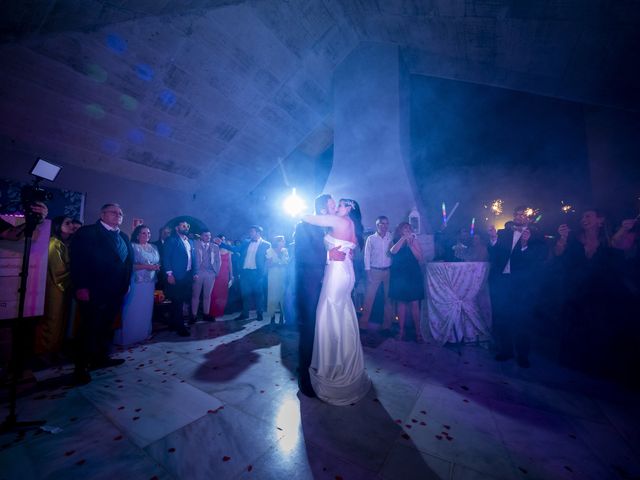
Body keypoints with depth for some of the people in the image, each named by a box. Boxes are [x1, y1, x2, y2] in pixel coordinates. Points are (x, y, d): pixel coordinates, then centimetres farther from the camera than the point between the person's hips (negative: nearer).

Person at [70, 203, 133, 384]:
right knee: (89, 328, 3)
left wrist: (126, 283, 9)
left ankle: (100, 358, 29)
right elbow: (77, 260, -13)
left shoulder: (123, 237, 14)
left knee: (106, 327, 16)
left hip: (116, 292, 7)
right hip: (93, 291, -6)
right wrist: (81, 287, -19)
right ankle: (81, 367, 16)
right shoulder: (87, 232, -6)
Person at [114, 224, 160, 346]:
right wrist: (146, 266, -19)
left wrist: (157, 267, -6)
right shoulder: (132, 246, -5)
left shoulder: (153, 247, 13)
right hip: (136, 283, -5)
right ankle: (128, 336, 12)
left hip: (150, 283, 5)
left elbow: (158, 263, 16)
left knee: (146, 309, 11)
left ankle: (143, 333, 22)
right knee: (133, 310, -1)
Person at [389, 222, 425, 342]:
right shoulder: (395, 241, 9)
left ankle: (418, 332, 5)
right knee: (401, 303, 4)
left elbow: (420, 258, -2)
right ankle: (401, 331, 11)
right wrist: (403, 238, -15)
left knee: (414, 304, -3)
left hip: (413, 276, -1)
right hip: (399, 276, 1)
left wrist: (410, 245, -10)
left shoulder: (414, 241, 7)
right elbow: (393, 251, -14)